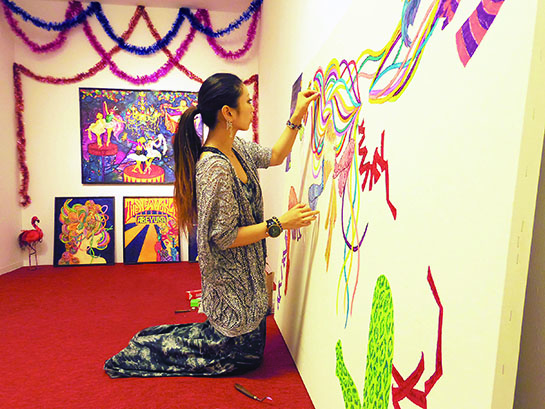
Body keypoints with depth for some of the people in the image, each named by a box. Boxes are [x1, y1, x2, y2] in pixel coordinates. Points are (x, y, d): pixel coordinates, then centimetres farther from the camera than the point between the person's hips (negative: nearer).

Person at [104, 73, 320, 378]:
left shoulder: (236, 147, -2)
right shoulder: (214, 167, -29)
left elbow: (273, 156, 15)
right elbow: (224, 237, -25)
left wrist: (296, 118, 7)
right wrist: (279, 224, -23)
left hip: (247, 270, 9)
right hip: (230, 276, -9)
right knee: (241, 354, 13)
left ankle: (159, 340, 33)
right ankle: (149, 350, 20)